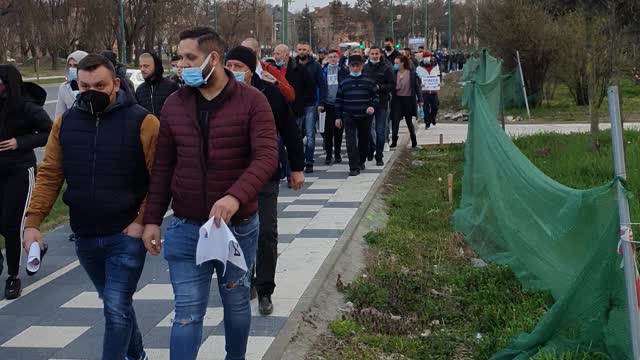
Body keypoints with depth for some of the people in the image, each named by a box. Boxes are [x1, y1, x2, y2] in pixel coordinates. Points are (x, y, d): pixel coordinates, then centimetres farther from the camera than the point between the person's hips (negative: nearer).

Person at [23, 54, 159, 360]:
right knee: (113, 303, 22)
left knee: (116, 309, -8)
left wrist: (143, 220, -17)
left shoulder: (143, 122, -12)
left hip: (126, 235, -5)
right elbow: (49, 175, 3)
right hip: (84, 236, 5)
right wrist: (32, 221, -4)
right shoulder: (66, 122, 3)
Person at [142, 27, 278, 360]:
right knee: (187, 313, 1)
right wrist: (152, 219, 2)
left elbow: (266, 156, -19)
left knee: (237, 304, 17)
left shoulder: (252, 101, -9)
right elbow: (162, 167, 6)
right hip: (185, 227, 1)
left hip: (239, 226, -1)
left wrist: (235, 197, -35)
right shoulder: (174, 104, 2)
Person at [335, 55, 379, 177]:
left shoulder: (369, 82, 3)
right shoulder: (344, 83, 5)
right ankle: (354, 167, -12)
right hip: (349, 117, -1)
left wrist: (373, 106, -12)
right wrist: (338, 116, 4)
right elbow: (339, 100, 8)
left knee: (364, 140, 12)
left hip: (365, 117, 1)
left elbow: (376, 95, 7)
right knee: (351, 142, -11)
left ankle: (361, 161, 33)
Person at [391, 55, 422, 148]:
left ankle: (414, 140, 26)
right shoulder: (394, 73, 0)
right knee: (395, 120, -7)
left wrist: (420, 99, -1)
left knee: (409, 121, 10)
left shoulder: (412, 73, -5)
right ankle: (394, 141, -2)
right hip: (397, 99, 2)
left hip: (408, 99, -2)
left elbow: (417, 87, -1)